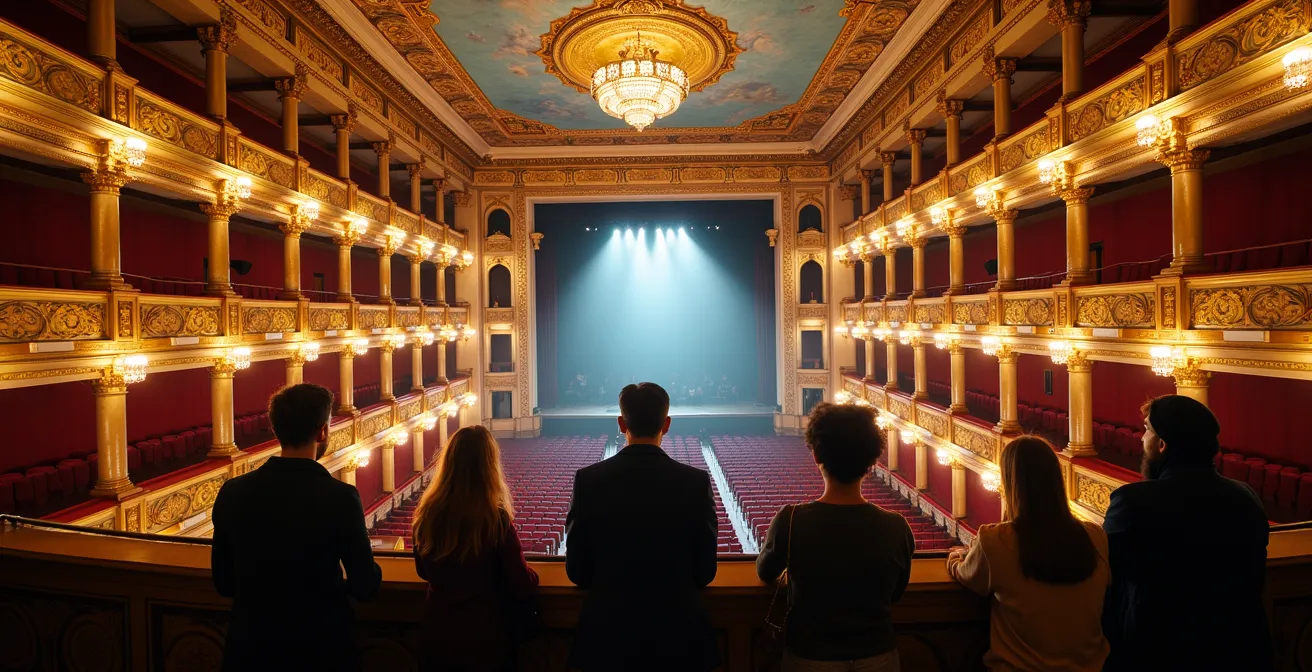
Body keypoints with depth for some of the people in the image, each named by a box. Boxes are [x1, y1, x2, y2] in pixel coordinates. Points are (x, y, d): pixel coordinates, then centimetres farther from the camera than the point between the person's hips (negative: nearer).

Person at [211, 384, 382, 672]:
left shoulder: (232, 492, -11)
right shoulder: (341, 497, -23)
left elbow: (224, 583, 1)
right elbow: (365, 588, -15)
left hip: (249, 647, 3)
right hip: (320, 648, -3)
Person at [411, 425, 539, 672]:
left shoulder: (427, 513, -11)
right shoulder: (496, 518, -23)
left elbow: (424, 571, 7)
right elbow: (523, 586, -14)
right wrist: (531, 575, 7)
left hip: (437, 636, 4)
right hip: (484, 638, -3)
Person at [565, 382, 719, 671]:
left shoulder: (588, 480, -13)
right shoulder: (697, 482, -13)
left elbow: (576, 570, -4)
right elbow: (706, 571, -5)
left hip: (608, 631, 0)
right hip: (678, 631, 0)